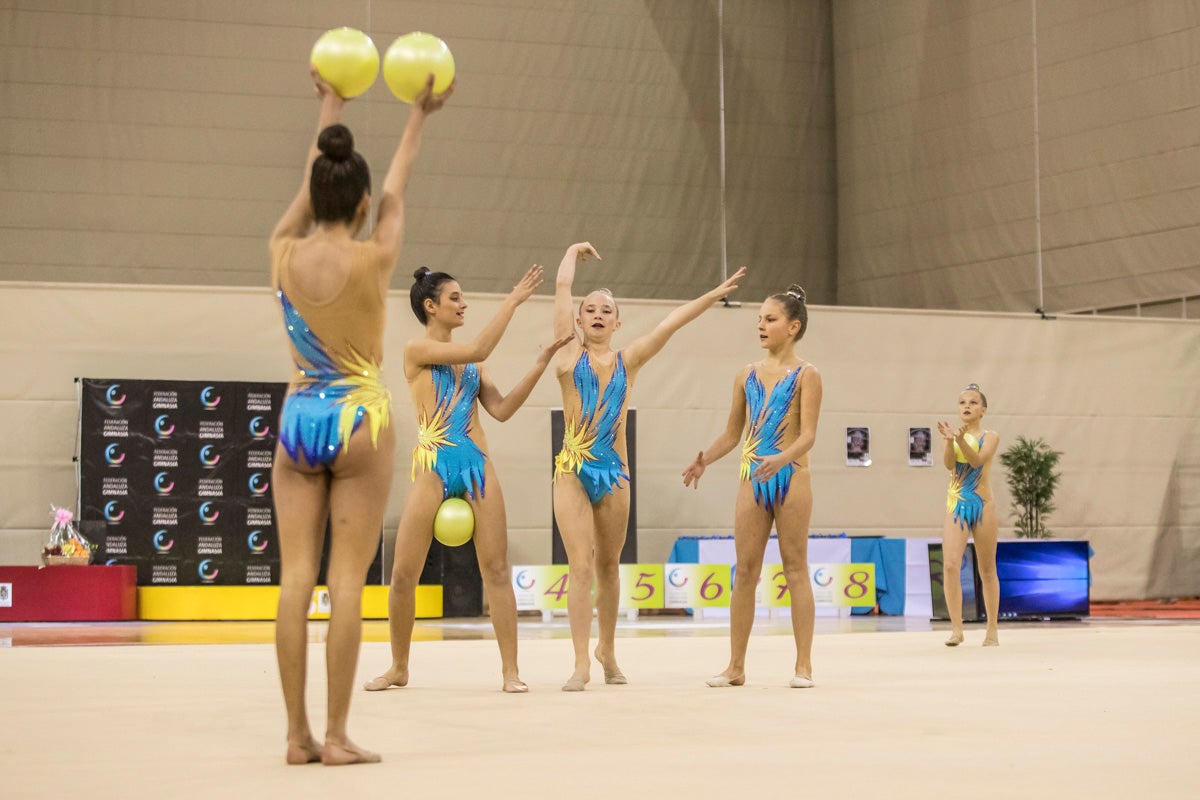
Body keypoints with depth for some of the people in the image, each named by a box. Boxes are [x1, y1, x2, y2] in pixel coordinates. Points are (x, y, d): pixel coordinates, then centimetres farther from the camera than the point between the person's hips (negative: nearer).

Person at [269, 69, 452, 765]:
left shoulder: (283, 252, -2)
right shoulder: (374, 259, -10)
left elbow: (311, 186, 16)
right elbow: (399, 191, 7)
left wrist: (330, 108, 30)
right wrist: (419, 118, 22)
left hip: (299, 418, 4)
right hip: (359, 420, -4)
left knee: (297, 576, 2)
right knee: (348, 580, -4)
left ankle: (299, 734, 4)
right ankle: (336, 735, -3)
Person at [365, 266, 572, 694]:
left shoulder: (470, 363, 16)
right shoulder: (417, 349, -2)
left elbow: (501, 409, 7)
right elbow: (479, 350, -14)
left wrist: (540, 365, 0)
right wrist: (513, 301, -11)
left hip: (478, 466, 5)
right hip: (433, 466, -4)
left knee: (497, 569, -2)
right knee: (403, 574, -2)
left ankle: (510, 670, 0)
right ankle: (399, 667, 16)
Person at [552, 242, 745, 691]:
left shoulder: (628, 362, 9)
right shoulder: (570, 355, 2)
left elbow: (671, 322, 6)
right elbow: (563, 288, 4)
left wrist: (715, 295, 5)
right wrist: (574, 251, 18)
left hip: (614, 471, 3)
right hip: (573, 470, -3)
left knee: (609, 565, 12)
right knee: (581, 565, -12)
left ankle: (607, 651, 29)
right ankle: (582, 664, -13)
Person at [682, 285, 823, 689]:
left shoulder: (805, 374, -3)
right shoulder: (747, 374, 11)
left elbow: (808, 434, -12)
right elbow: (732, 432, 14)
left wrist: (780, 459, -30)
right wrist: (705, 459, -3)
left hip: (791, 476, -4)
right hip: (752, 478, 5)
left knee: (795, 568, 0)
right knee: (745, 571, 4)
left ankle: (803, 665, 4)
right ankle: (735, 666, 8)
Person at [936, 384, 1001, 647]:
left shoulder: (990, 437, 0)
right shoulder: (954, 434, 6)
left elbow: (977, 460, -19)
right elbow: (948, 463, -11)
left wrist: (961, 439, -34)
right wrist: (949, 440, -29)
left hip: (983, 506, -1)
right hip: (956, 506, 1)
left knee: (987, 570, 7)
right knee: (950, 565, -15)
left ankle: (992, 630, 17)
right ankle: (956, 628, -11)